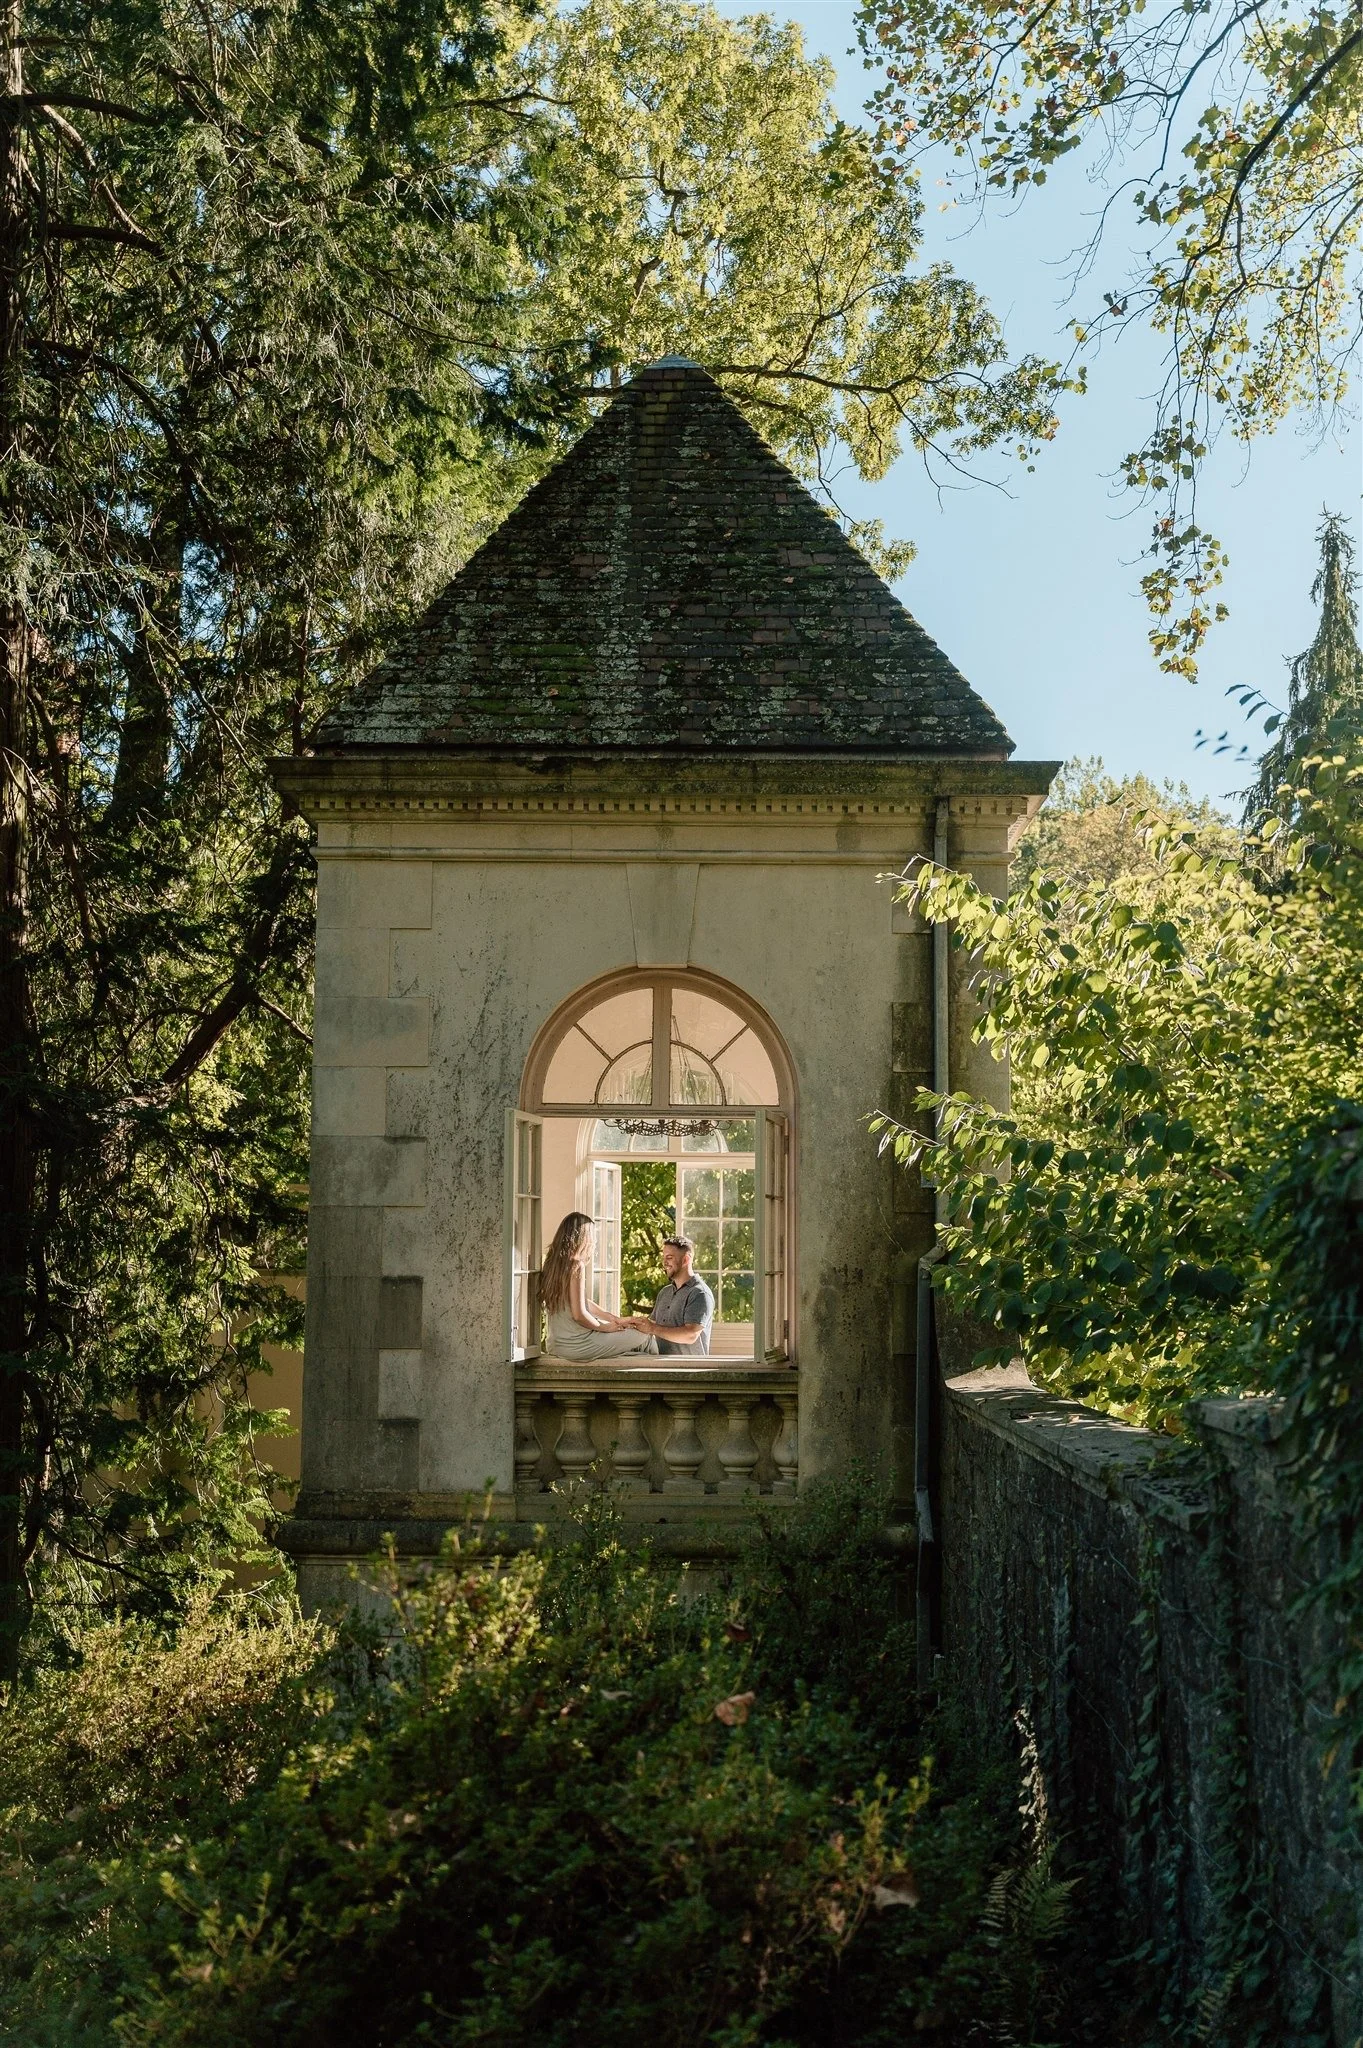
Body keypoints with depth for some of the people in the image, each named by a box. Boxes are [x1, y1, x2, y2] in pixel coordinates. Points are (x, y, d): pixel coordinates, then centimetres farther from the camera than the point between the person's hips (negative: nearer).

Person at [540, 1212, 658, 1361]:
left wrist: (611, 1318, 13)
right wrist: (604, 1327, -6)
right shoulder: (576, 1265, -19)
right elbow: (579, 1314, -22)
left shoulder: (552, 1263, 8)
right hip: (576, 1345, -9)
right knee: (644, 1337, 2)